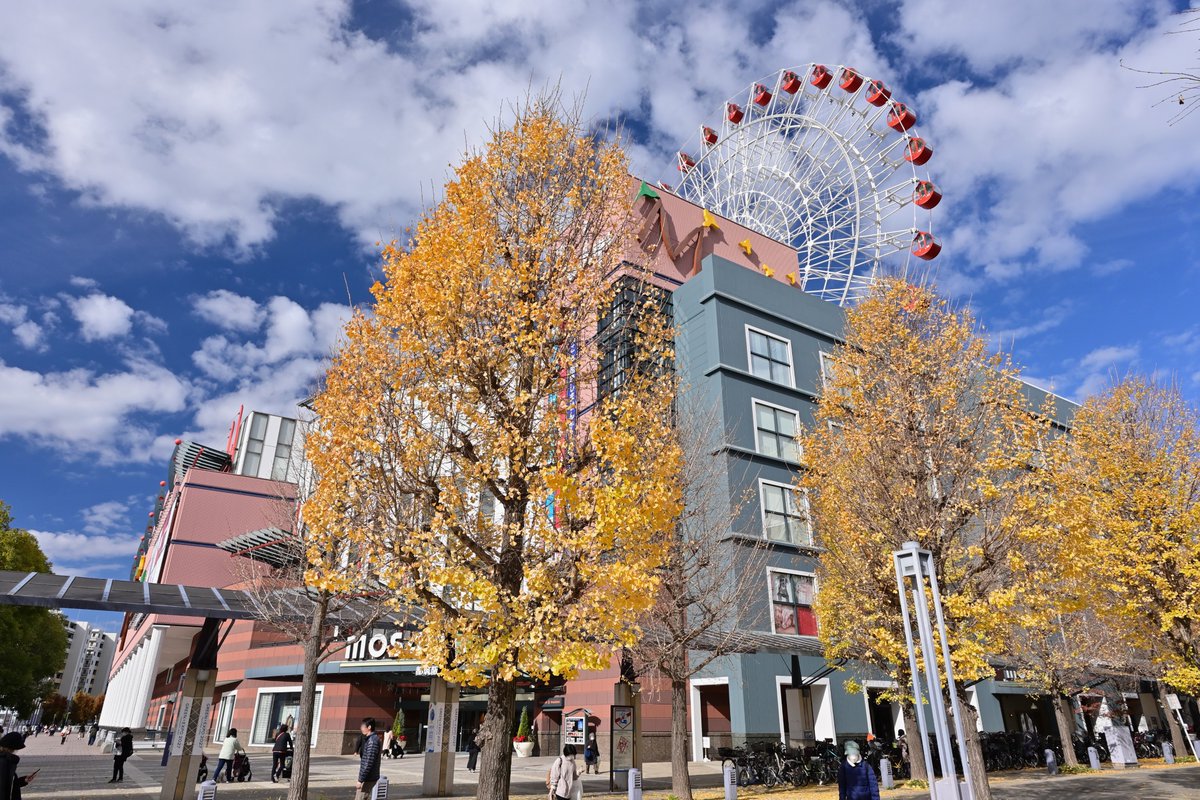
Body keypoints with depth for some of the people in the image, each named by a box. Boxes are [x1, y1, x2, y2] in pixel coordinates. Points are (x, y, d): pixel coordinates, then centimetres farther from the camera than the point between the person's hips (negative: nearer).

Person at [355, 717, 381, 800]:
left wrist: (360, 780, -21)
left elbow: (369, 763, -24)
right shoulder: (370, 739, 12)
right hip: (368, 777, 9)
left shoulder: (373, 741, -19)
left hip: (368, 778, -9)